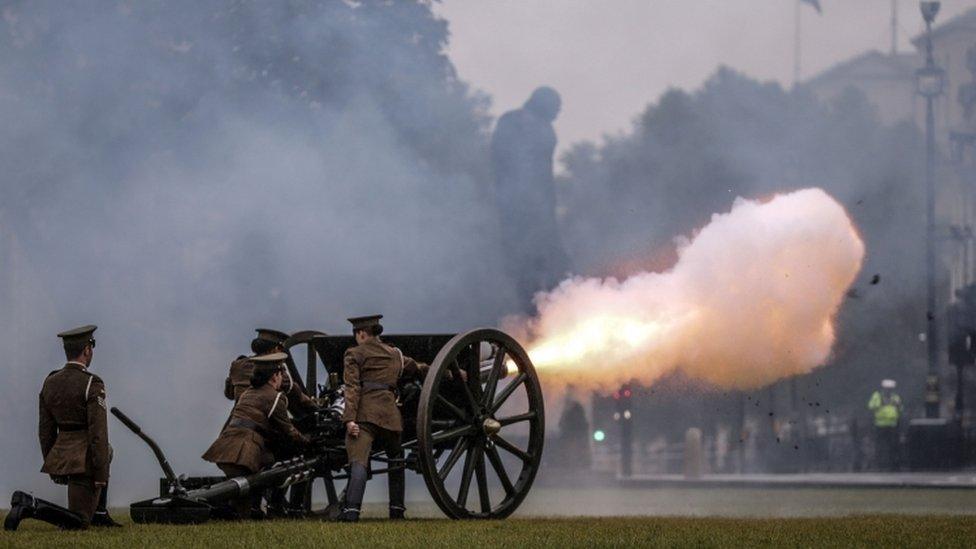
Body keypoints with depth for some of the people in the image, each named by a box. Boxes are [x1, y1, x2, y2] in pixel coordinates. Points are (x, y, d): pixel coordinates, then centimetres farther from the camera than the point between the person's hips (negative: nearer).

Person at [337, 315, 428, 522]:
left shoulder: (354, 354, 8)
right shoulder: (395, 355, 23)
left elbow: (352, 388, -6)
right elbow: (421, 369, 35)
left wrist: (349, 418, -15)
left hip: (364, 413, -5)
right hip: (390, 413, 5)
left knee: (359, 462, -18)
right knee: (396, 458, 25)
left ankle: (351, 509, -34)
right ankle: (397, 508, 22)